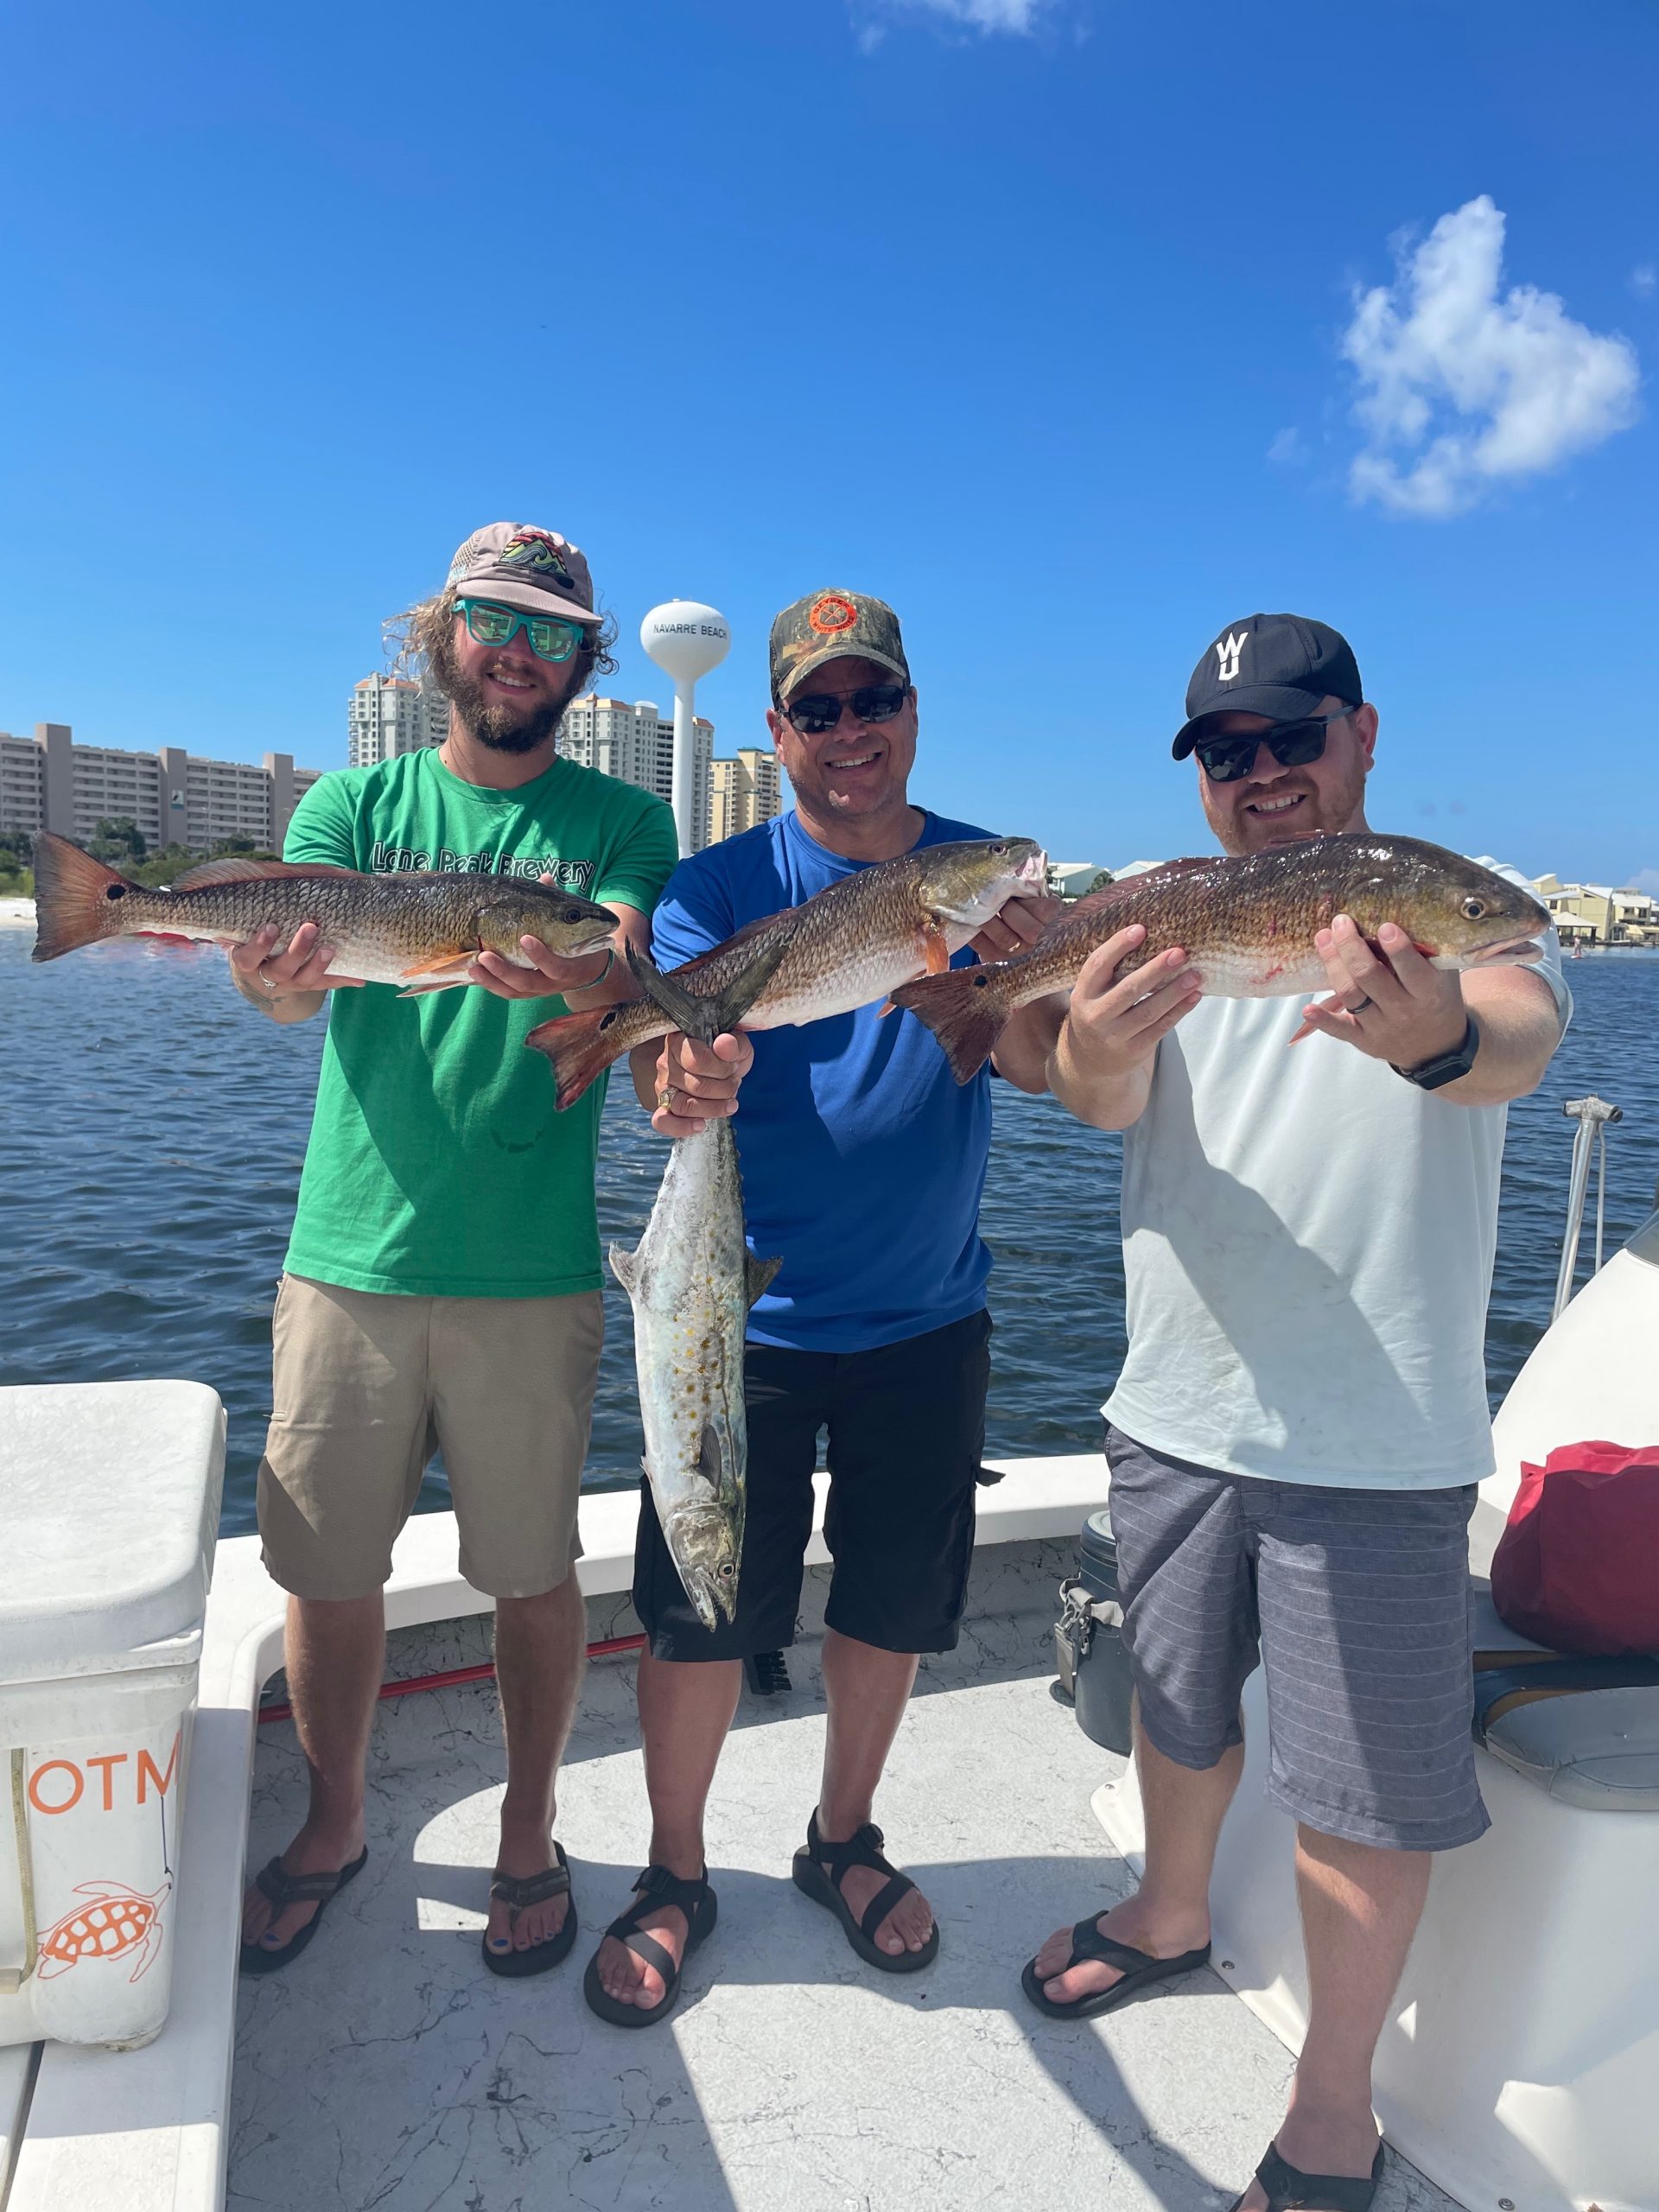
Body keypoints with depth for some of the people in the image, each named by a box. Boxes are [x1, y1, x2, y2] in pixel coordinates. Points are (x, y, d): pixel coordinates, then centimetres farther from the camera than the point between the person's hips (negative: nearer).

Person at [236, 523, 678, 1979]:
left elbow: (628, 971, -14)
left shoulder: (618, 822, 4)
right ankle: (334, 1829, 37)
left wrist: (587, 977, -38)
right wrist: (273, 975, -33)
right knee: (328, 1570, 11)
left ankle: (529, 1839, 34)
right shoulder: (352, 804, 7)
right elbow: (291, 978, -8)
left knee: (533, 1572, 9)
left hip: (532, 1270, -1)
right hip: (351, 1252, 2)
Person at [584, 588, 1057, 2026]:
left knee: (892, 1600, 16)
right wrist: (685, 1083, -46)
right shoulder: (718, 886, -7)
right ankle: (676, 1876, 31)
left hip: (926, 1315, 3)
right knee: (701, 1613, 4)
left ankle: (844, 1839, 41)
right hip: (747, 1313, -2)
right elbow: (665, 1051, -22)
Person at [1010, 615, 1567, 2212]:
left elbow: (1521, 1037, -27)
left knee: (1367, 1783, 6)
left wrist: (1434, 1038, -51)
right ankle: (1172, 1915, 50)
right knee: (1178, 1697, 23)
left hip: (1377, 1439, -3)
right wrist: (1085, 1043, -39)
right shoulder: (1156, 916, 3)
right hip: (1175, 1411, 4)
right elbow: (1106, 1097, -15)